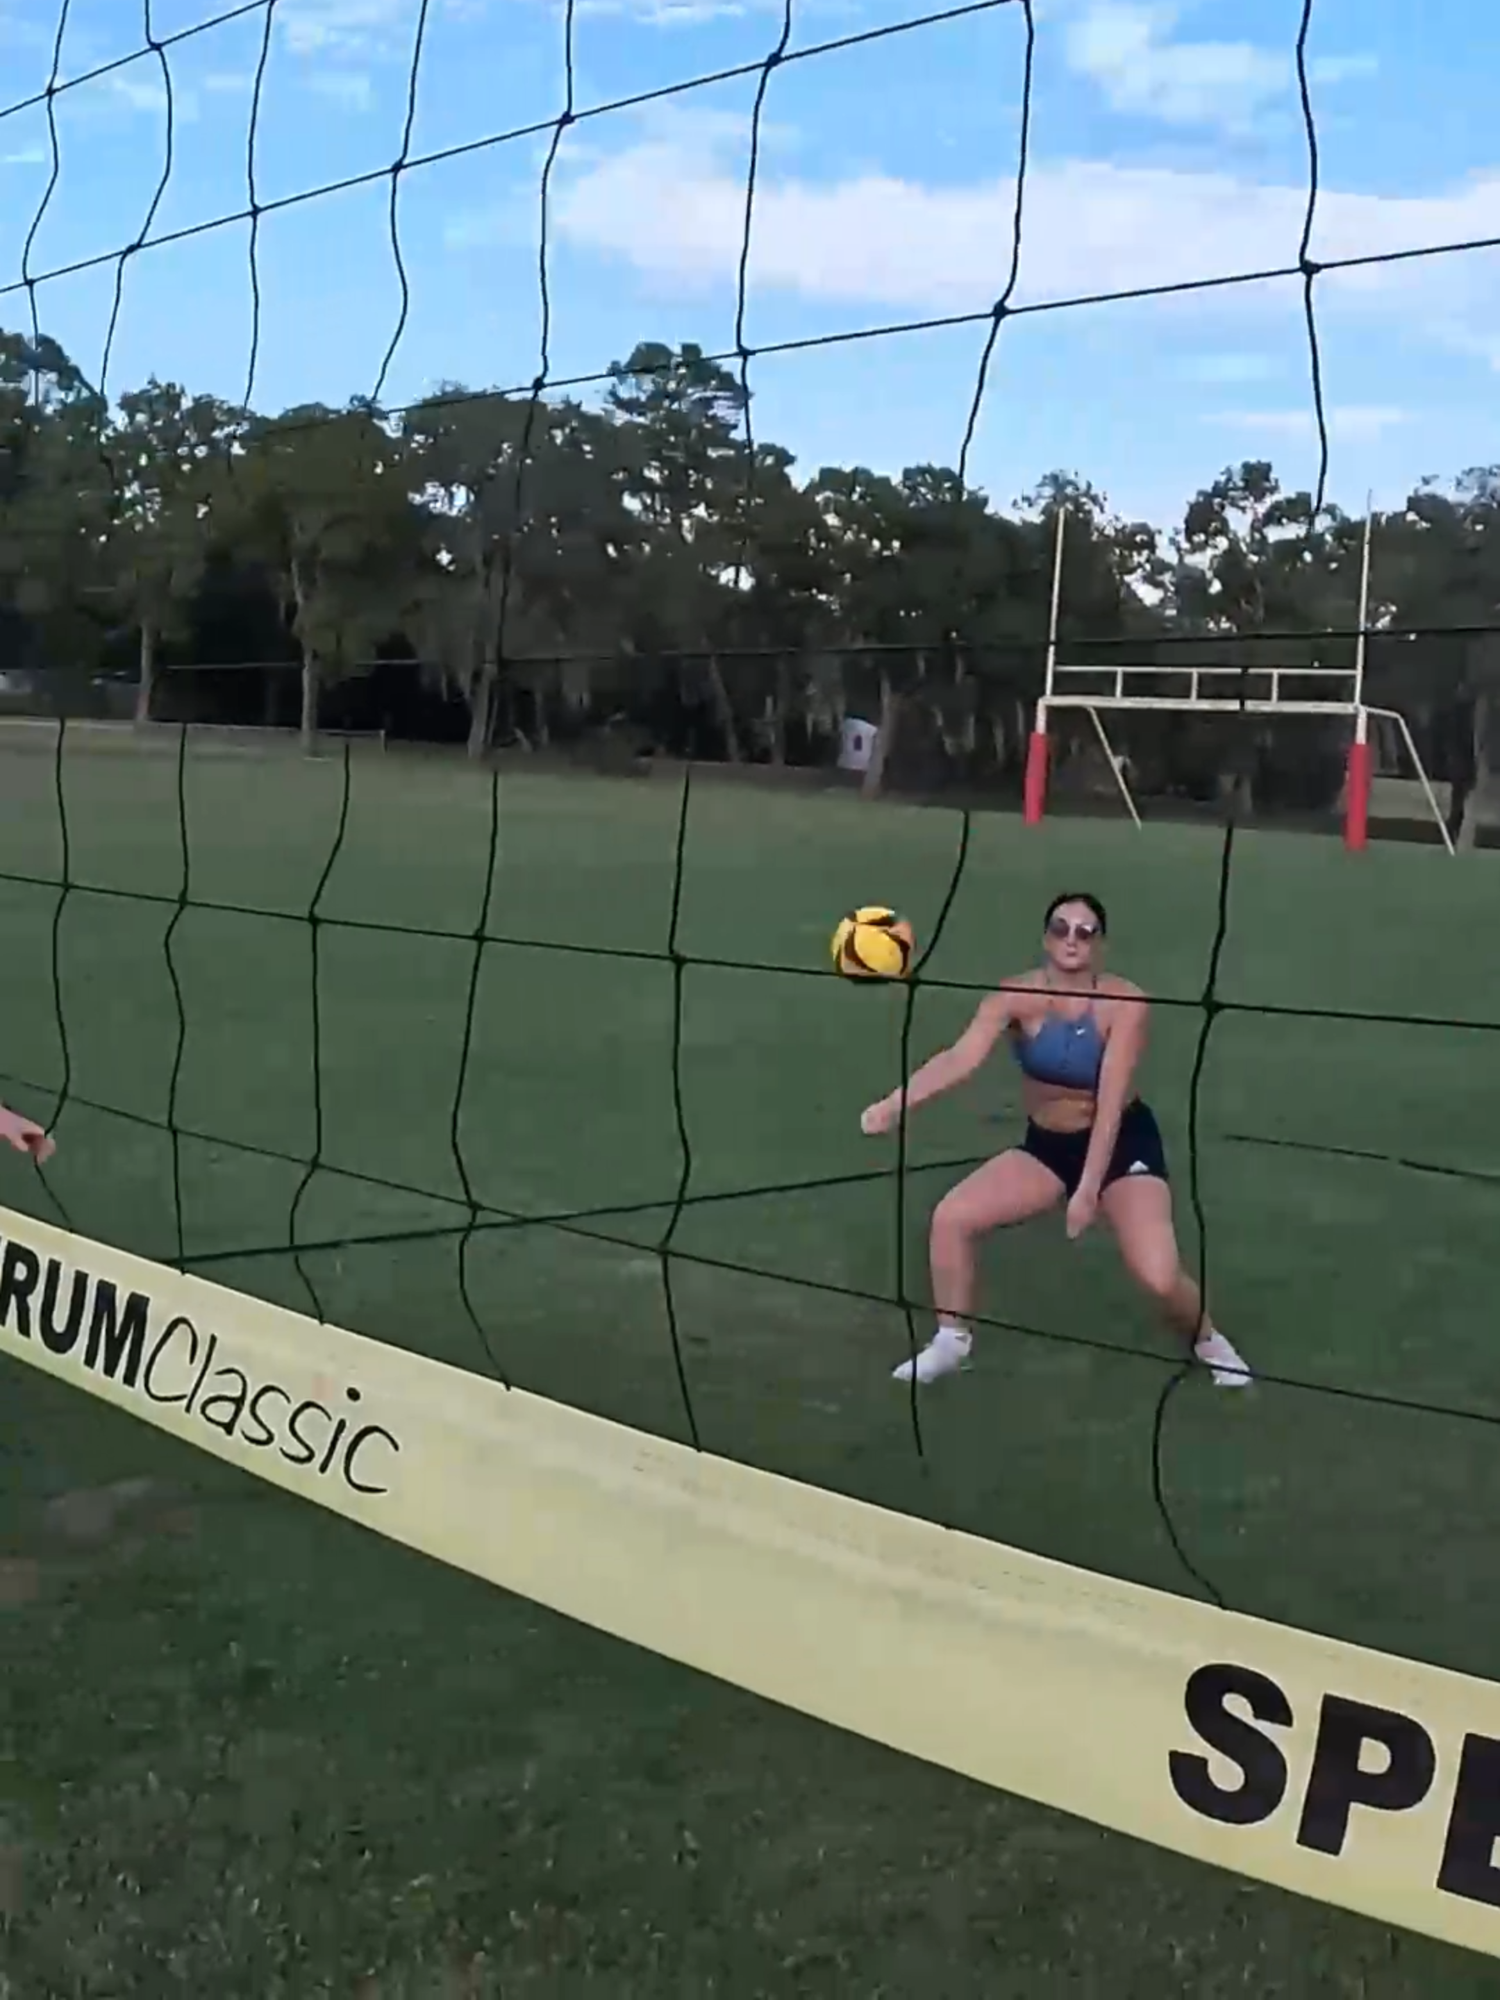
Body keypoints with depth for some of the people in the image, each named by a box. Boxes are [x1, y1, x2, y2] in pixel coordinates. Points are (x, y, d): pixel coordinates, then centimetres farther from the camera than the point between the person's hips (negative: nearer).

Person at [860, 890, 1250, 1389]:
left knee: (1159, 1279, -18)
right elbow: (960, 1058, -35)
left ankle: (1208, 1342, 18)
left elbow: (1110, 1103, -28)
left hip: (1123, 1142, -3)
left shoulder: (1124, 1003, -24)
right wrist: (896, 1102, -53)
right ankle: (951, 1341, 12)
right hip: (1045, 1144, 3)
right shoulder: (1017, 997, -19)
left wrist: (1088, 1190, -36)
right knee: (951, 1217, -11)